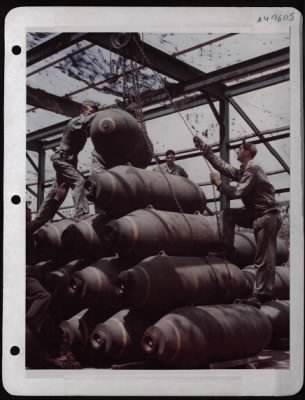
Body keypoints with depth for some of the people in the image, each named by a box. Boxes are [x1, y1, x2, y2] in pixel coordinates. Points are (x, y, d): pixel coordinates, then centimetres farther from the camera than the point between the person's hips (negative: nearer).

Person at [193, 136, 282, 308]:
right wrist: (205, 148, 16)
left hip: (268, 217, -9)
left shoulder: (252, 169, -13)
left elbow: (237, 193, -18)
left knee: (264, 258, -9)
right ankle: (227, 249, 7)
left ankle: (262, 295, -7)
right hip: (257, 214, 9)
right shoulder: (243, 171, 15)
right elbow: (223, 166, 16)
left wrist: (219, 184, -5)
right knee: (228, 214, 9)